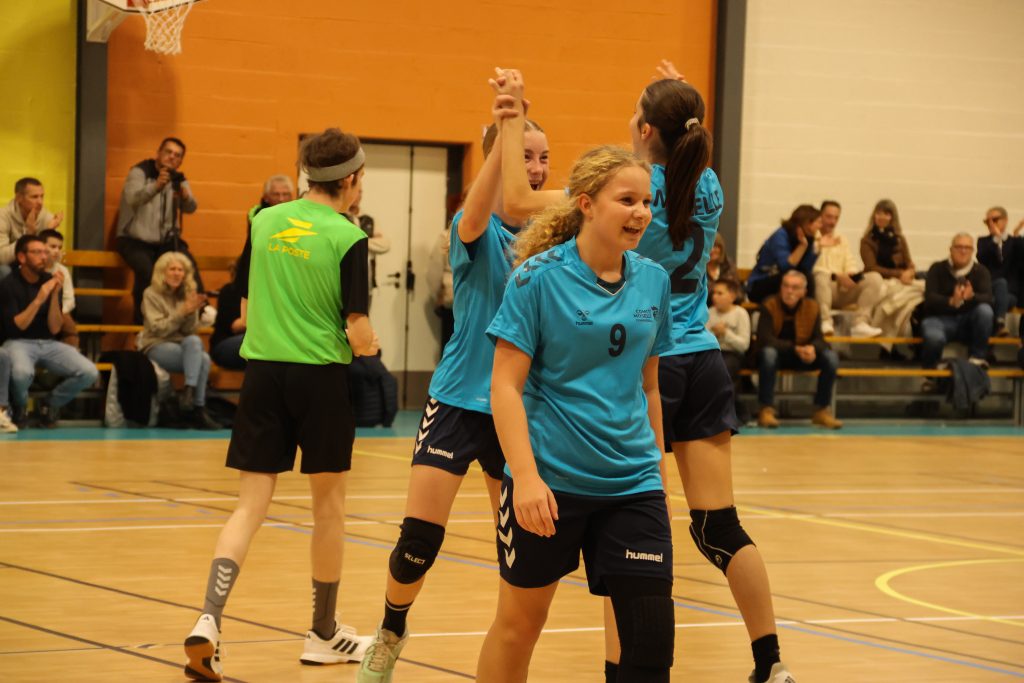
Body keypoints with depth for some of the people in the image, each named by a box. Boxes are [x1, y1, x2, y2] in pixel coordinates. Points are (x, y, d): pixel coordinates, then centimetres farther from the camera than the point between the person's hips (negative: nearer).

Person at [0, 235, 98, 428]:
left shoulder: (50, 281, 3)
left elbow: (54, 329, -3)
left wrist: (55, 295, -16)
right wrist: (38, 300, -25)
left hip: (48, 344, 4)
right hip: (19, 343, -4)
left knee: (90, 373, -18)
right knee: (22, 373, -40)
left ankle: (51, 404, 9)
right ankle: (19, 408, -3)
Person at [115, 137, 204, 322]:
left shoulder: (179, 180, 9)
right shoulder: (139, 172, -5)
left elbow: (191, 208, -9)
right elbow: (132, 198, -27)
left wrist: (184, 196, -34)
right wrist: (156, 186, -46)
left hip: (167, 240, 4)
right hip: (136, 240, -4)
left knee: (189, 266, -22)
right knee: (147, 271, -30)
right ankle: (142, 320, -14)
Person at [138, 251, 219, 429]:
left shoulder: (187, 294, 11)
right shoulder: (151, 294, 0)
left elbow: (190, 331, 4)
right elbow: (158, 329, -11)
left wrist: (192, 312, -15)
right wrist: (182, 312, -20)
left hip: (184, 347, 4)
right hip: (156, 348, -4)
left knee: (194, 341, -34)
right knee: (201, 358, -33)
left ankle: (190, 392, -39)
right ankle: (197, 408, -36)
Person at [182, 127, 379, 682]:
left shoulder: (264, 222, 5)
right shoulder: (347, 238, -9)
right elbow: (358, 330, -11)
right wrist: (368, 347, 9)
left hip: (262, 367, 3)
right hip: (321, 373, -3)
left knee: (251, 504, 3)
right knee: (328, 504, 13)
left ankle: (209, 620, -17)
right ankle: (324, 634, 24)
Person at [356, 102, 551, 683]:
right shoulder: (477, 229, -8)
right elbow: (479, 208, -34)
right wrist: (505, 130, -48)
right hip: (458, 402, -3)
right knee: (419, 540, -7)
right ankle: (391, 634, 19)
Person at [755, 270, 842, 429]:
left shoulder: (812, 307, -4)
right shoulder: (769, 306, -15)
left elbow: (818, 339, -6)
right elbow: (765, 339, -24)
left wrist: (812, 349, -32)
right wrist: (794, 348, -35)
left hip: (803, 355, 3)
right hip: (777, 354, -3)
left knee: (831, 357, -21)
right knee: (768, 353, -39)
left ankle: (822, 410, -10)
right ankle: (766, 410, -33)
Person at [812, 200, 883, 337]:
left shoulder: (841, 239, 24)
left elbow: (851, 266, 16)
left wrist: (851, 275, -9)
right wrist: (836, 276, -18)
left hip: (843, 289, 6)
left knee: (874, 278, -16)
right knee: (821, 276, -40)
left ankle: (860, 323, -29)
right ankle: (825, 322, -44)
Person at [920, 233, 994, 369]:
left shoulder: (980, 271, 3)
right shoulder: (937, 269, -1)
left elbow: (988, 299, -13)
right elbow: (930, 298, -14)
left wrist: (972, 296, -38)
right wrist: (951, 302, -36)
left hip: (967, 320, 2)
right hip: (940, 318, -2)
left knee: (985, 310, -29)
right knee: (934, 337, -36)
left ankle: (977, 357, -16)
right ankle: (930, 368, -2)